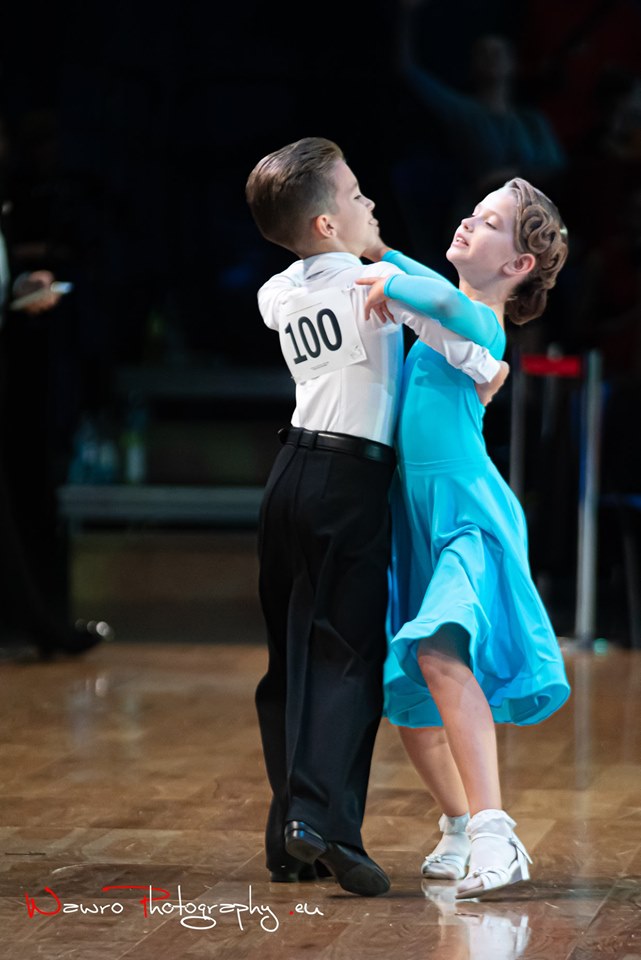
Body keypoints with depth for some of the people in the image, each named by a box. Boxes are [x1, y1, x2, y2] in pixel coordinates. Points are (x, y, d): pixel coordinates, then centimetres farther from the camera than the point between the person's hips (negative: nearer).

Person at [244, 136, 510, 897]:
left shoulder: (277, 295, 13)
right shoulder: (375, 280, -7)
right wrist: (483, 367, -15)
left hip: (291, 474, 7)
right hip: (351, 480, -6)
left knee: (289, 659, 10)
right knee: (348, 658, -8)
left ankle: (288, 838, 10)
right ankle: (322, 819, -22)